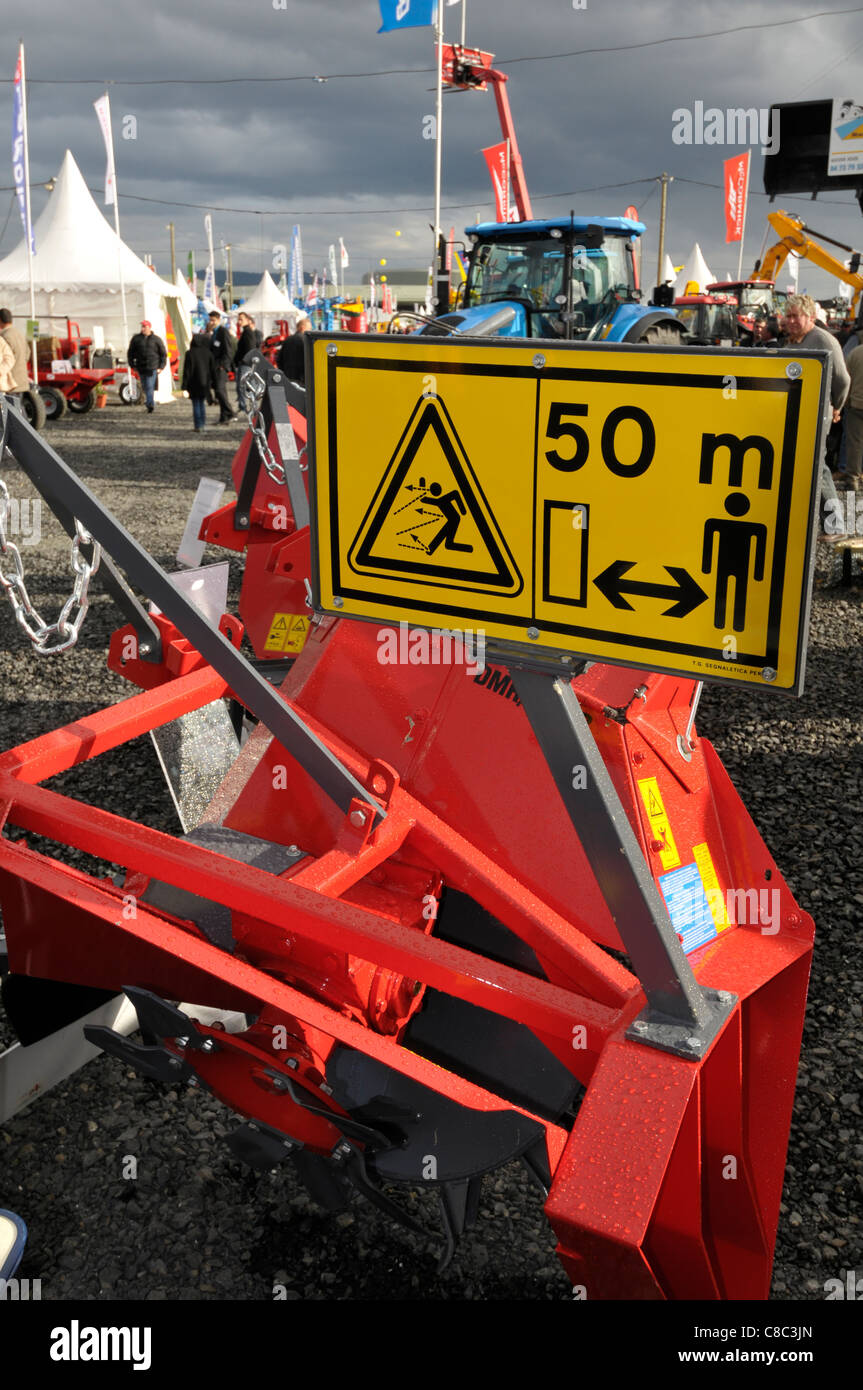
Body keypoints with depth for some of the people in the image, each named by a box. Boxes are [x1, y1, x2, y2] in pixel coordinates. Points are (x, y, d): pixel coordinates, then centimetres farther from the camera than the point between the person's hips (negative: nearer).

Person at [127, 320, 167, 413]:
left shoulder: (156, 339, 3)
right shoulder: (136, 339, 7)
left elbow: (163, 354, 8)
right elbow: (130, 353, 14)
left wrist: (161, 367, 1)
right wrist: (132, 365, 8)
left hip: (152, 368, -3)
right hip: (141, 368, 3)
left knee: (149, 386, -14)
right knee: (144, 387, 9)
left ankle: (150, 405, -16)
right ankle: (152, 404, 23)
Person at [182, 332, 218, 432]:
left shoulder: (190, 354, -9)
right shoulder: (208, 353, -1)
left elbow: (186, 371, -9)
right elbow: (213, 370, 3)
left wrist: (184, 387, -7)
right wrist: (213, 385, 10)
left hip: (194, 384, -3)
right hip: (205, 383, 3)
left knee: (196, 405, 4)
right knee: (202, 403, 17)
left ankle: (198, 426, 1)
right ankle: (203, 424, 14)